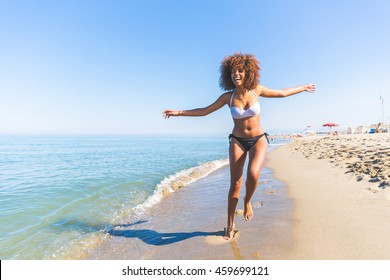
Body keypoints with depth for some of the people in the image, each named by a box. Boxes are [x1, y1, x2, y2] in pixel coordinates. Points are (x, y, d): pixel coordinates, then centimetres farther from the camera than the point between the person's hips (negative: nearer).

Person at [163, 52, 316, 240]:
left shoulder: (256, 90, -3)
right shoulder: (228, 96, -5)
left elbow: (282, 93, 12)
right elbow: (205, 111, 1)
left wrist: (302, 88, 24)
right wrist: (178, 112, 0)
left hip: (259, 140, 0)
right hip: (237, 141, 0)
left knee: (253, 174, -27)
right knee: (235, 183, -2)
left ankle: (247, 201, 8)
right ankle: (230, 225, 15)